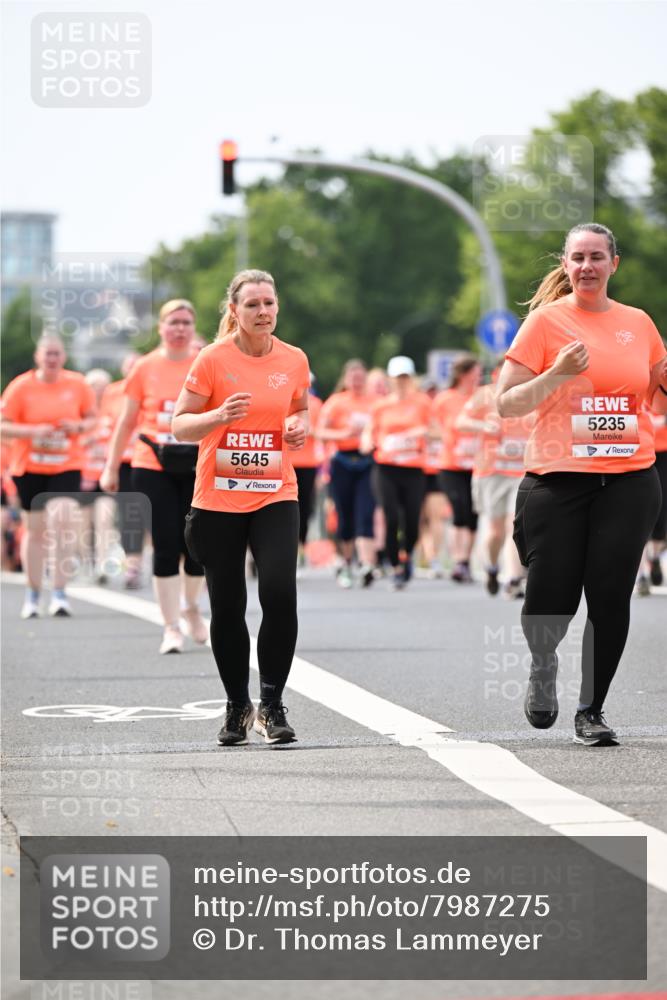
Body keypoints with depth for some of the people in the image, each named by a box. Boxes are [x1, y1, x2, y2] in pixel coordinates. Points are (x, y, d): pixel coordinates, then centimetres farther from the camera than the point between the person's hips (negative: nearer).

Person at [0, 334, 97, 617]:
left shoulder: (77, 384, -1)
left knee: (64, 521, -18)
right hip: (29, 468, 0)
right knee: (34, 530, 8)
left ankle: (60, 594, -11)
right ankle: (32, 594, 24)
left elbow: (92, 418, 11)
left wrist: (79, 427, -11)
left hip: (66, 466, 0)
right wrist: (34, 431, -20)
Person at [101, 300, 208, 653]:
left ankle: (191, 607, 30)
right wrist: (111, 468, 7)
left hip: (197, 469, 1)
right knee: (166, 548, -4)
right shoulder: (145, 368, 2)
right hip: (153, 469, -1)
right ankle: (172, 627, 4)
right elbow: (127, 422, 8)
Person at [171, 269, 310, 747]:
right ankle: (238, 707, 21)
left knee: (280, 593, -17)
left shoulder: (294, 360, 3)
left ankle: (272, 702, -4)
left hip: (275, 496, 1)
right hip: (218, 499, -1)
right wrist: (220, 416, -24)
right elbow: (180, 425, -5)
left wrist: (301, 426, -2)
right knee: (227, 607, 4)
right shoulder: (214, 359, -6)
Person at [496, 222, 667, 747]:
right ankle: (543, 665, 31)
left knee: (611, 598, -2)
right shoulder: (545, 321, 0)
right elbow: (506, 404, -3)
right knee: (551, 598, -3)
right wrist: (558, 373, -16)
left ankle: (592, 709, 12)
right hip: (558, 481, -2)